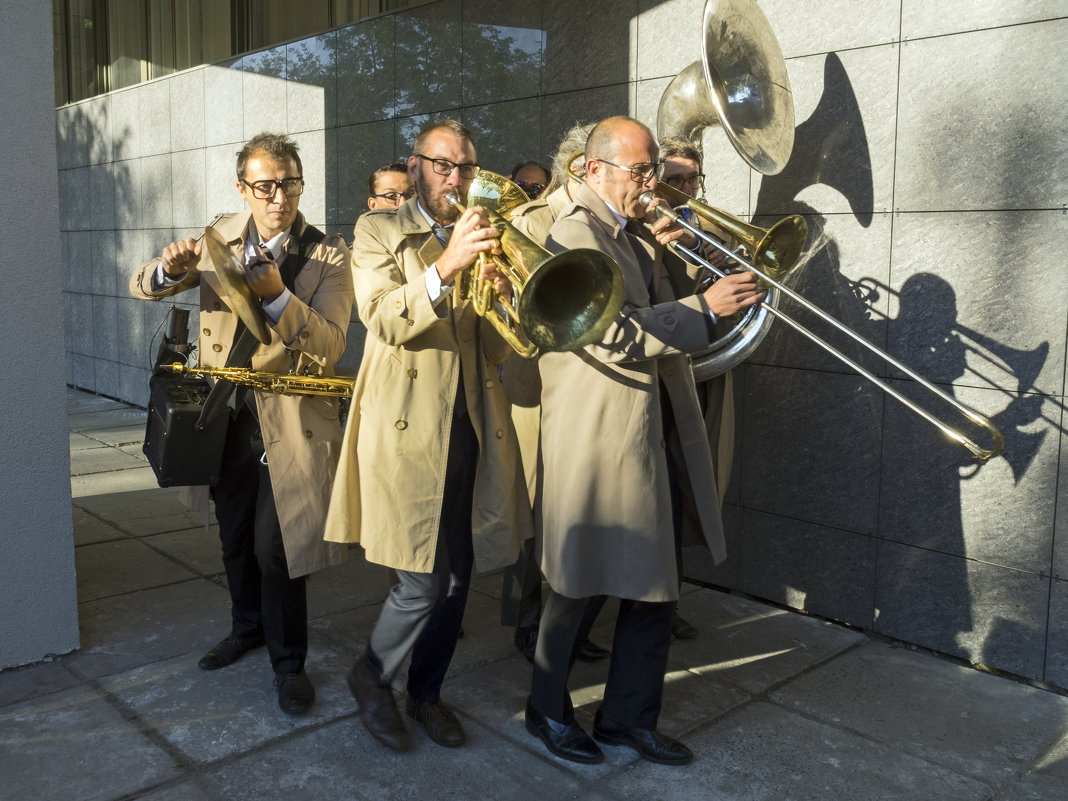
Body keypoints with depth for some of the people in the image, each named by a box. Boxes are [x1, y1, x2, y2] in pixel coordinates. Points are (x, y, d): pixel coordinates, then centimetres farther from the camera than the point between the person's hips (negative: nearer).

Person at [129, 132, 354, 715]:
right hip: (226, 420, 5)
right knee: (235, 537, 20)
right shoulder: (219, 240, 2)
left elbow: (330, 346, -20)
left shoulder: (329, 256, -10)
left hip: (288, 423, -4)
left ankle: (288, 661, 18)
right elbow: (141, 288, 1)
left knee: (275, 547, -2)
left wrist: (278, 296, -35)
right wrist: (170, 269, -23)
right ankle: (248, 627, 44)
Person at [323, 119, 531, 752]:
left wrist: (500, 299, -9)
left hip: (472, 430, 5)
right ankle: (372, 675, 22)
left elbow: (497, 352, 12)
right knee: (422, 583, -6)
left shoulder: (480, 239, 17)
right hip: (407, 430, -5)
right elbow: (384, 319, -13)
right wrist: (446, 266, -26)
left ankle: (427, 692, 30)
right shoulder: (379, 230, 4)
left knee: (458, 578, 9)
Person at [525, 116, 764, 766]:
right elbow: (616, 337, -23)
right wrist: (705, 308, -23)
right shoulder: (575, 235, -13)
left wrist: (681, 253, 5)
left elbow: (660, 307, 21)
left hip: (659, 443, 8)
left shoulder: (639, 234, 16)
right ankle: (548, 709, 29)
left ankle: (630, 717, 29)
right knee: (585, 587, 7)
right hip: (601, 441, -8)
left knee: (655, 586, 13)